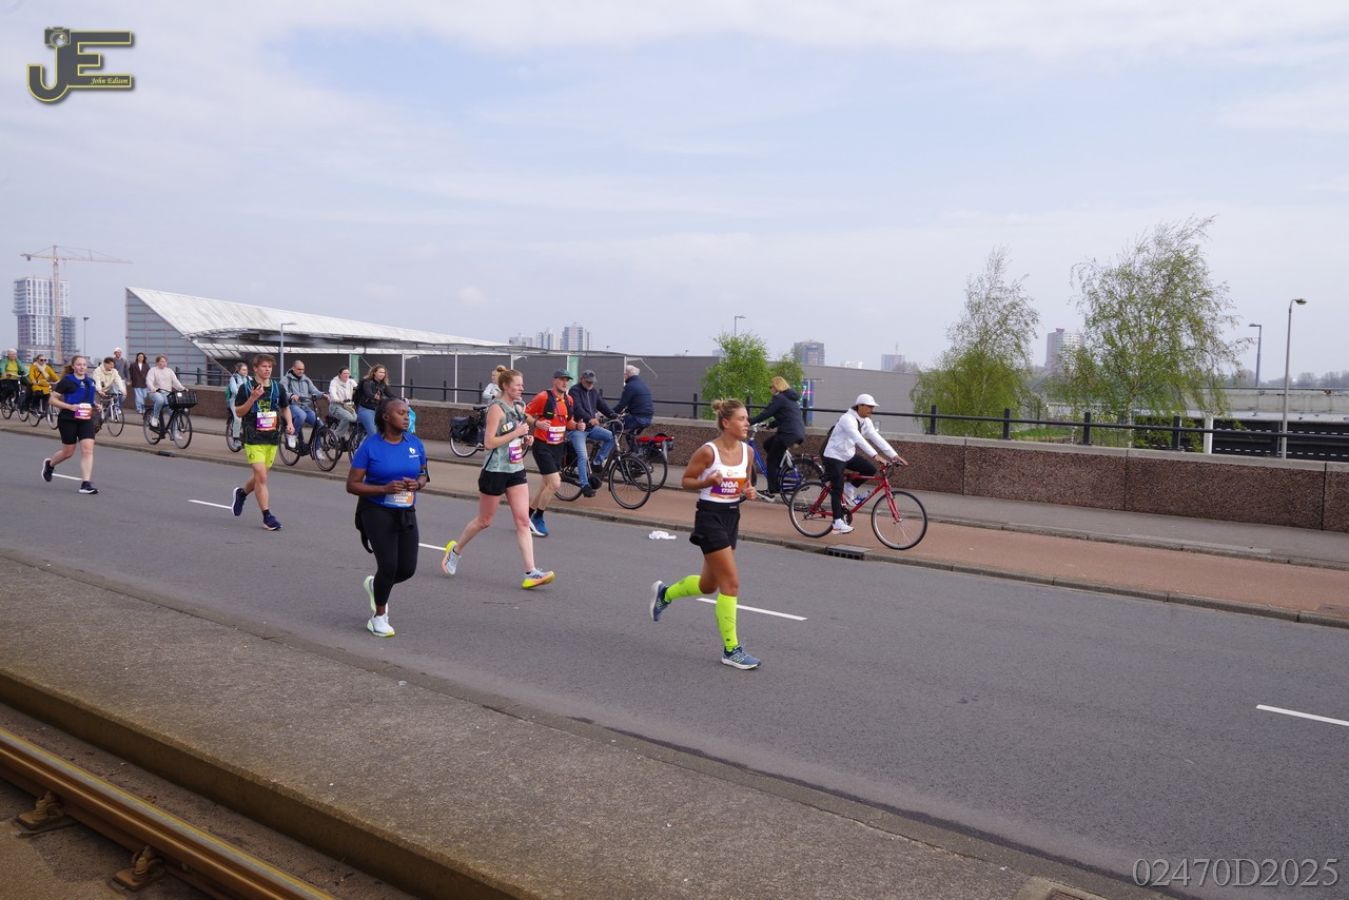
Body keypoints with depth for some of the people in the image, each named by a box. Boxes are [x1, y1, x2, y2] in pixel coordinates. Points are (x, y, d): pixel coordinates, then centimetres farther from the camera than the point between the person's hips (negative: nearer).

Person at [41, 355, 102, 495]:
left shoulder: (90, 381, 9)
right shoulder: (66, 381, -7)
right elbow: (53, 400, -7)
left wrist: (95, 405, 5)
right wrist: (70, 406, -20)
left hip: (86, 420, 4)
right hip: (68, 420, -4)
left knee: (88, 449, -11)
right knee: (68, 452, 8)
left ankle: (86, 484, -11)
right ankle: (49, 464, 42)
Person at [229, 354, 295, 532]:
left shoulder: (277, 388, 6)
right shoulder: (246, 388, -4)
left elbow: (285, 407, 20)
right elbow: (238, 412, -4)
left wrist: (289, 423, 2)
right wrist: (252, 398, -19)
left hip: (272, 438, 5)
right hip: (253, 438, -4)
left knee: (260, 476, 16)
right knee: (261, 477, -12)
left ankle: (242, 493, 47)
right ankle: (267, 516, -7)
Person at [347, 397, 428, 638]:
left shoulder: (415, 443, 3)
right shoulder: (370, 447, -10)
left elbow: (423, 474, 16)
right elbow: (352, 485, -9)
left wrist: (418, 484, -9)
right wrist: (385, 488, -22)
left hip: (406, 513, 5)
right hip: (377, 512, -5)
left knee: (408, 569, 2)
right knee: (389, 566, -11)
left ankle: (375, 585, 37)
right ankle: (379, 616, 15)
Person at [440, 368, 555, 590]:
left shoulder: (518, 408, 11)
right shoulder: (496, 408, -12)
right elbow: (489, 442, -19)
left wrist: (526, 440, 3)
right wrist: (516, 433, -20)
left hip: (516, 470, 7)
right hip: (495, 471, -7)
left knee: (523, 521, -3)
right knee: (484, 521, 8)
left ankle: (531, 573, -7)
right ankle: (455, 551, 33)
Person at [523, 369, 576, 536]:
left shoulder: (568, 400, 8)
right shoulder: (543, 397, -13)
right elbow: (525, 413, -9)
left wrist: (577, 425, 0)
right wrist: (537, 423, -26)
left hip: (558, 447, 7)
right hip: (543, 446, -7)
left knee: (546, 486, 12)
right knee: (555, 484, -14)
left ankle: (527, 516, 28)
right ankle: (537, 518, 5)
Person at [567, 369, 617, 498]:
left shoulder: (594, 391, 14)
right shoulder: (574, 390, -9)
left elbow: (602, 405, 6)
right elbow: (577, 408, -24)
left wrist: (614, 416, -11)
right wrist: (589, 419, -40)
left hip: (591, 427, 7)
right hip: (577, 428, -6)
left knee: (611, 436, -13)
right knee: (583, 456, -16)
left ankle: (598, 462, 0)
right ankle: (585, 485, -11)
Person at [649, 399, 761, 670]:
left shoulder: (747, 451, 3)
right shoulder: (708, 451, -15)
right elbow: (686, 480, -6)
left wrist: (748, 492, -5)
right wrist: (708, 481, -25)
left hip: (732, 516, 8)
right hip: (710, 516, -8)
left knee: (708, 584, 18)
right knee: (731, 583, -10)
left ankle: (664, 593, 46)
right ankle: (731, 650, 0)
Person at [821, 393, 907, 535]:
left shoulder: (866, 422, 2)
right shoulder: (847, 419, -25)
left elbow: (877, 438, -2)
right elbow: (859, 439, -37)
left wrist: (894, 455, -11)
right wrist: (875, 455, -46)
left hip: (849, 455, 8)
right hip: (834, 456, -8)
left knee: (870, 469, -9)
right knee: (837, 489, -11)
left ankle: (849, 488, 10)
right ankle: (838, 522, -7)